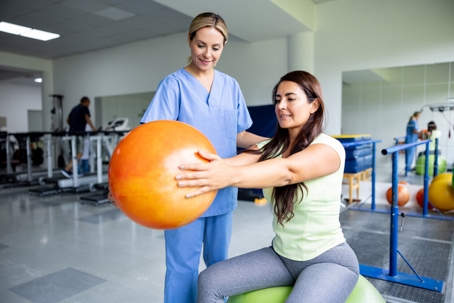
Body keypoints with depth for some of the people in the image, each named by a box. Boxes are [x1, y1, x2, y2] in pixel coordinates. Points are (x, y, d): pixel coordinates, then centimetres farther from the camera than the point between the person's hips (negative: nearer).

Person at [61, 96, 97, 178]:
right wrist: (93, 128, -14)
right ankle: (66, 169, -16)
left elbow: (67, 120, 25)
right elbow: (87, 118, -17)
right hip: (79, 132, -8)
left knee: (76, 153, 12)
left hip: (72, 132, 8)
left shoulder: (75, 108, 22)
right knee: (79, 154, -8)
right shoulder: (85, 108, -1)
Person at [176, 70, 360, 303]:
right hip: (281, 255, 5)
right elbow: (234, 162, -19)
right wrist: (189, 168, -37)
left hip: (330, 260, -5)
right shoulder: (271, 148, 1)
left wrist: (231, 176, -54)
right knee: (209, 282, -8)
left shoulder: (329, 148, -16)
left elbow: (287, 171, -36)